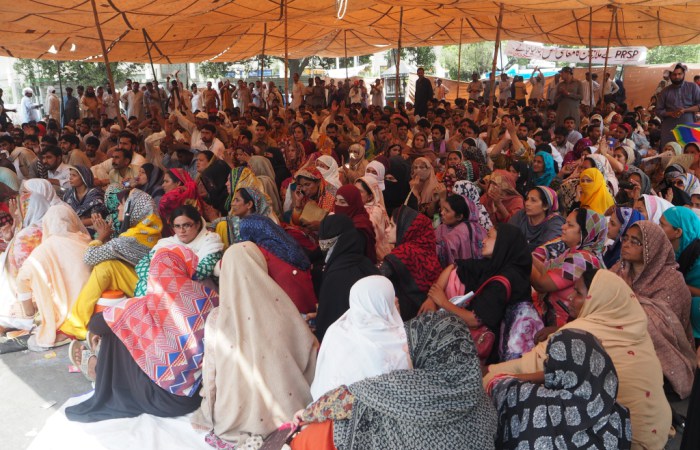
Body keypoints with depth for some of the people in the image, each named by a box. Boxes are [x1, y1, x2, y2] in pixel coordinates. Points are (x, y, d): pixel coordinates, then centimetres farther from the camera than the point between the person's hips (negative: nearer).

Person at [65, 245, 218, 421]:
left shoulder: (147, 306, -18)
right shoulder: (208, 295, -9)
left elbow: (96, 324, -1)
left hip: (167, 401, -4)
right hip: (207, 391, 5)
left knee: (115, 333, 8)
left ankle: (96, 367, 35)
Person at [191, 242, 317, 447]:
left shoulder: (217, 319, -12)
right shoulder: (281, 309, -10)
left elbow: (210, 375, -3)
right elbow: (310, 352, 0)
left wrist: (211, 411, 16)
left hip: (235, 420, 0)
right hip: (284, 415, 0)